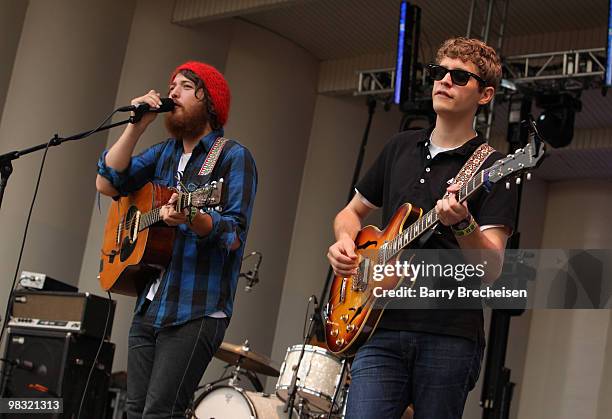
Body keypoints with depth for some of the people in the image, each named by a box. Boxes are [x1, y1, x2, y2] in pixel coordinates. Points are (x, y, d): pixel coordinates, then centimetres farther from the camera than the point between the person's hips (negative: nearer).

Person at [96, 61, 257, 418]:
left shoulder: (234, 157, -5)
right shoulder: (163, 153, 16)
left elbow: (235, 235, -14)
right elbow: (107, 184, 7)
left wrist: (192, 219, -33)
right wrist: (137, 127, 0)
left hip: (196, 312, -7)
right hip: (149, 307, 7)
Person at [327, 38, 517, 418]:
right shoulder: (400, 147, 15)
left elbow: (492, 270, -10)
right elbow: (352, 212, 27)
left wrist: (462, 224, -29)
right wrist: (345, 241, 4)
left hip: (450, 336, -3)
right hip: (382, 327, 3)